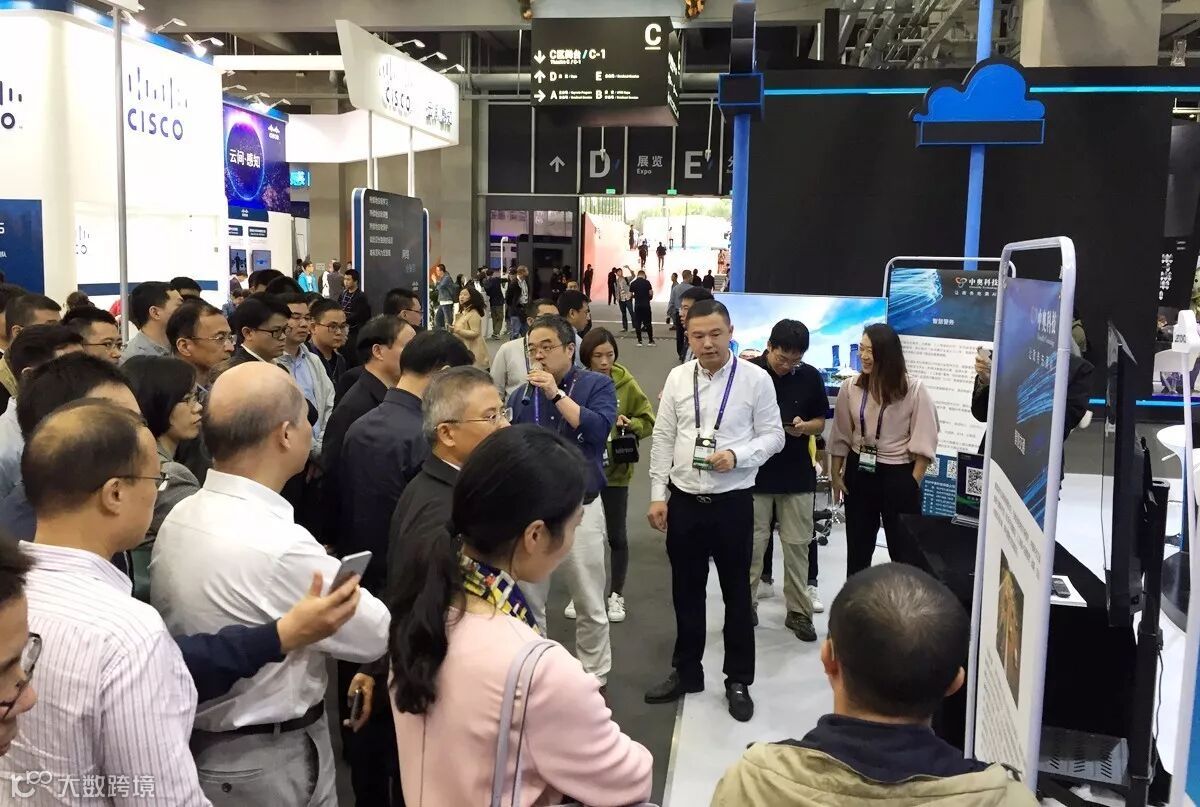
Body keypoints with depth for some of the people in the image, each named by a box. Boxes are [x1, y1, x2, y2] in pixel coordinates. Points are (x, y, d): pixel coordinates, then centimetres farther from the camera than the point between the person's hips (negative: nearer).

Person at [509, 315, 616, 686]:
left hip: (579, 509, -3)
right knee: (526, 602, 12)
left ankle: (595, 678, 25)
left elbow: (598, 429, -20)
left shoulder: (597, 385, -3)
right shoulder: (520, 395, 6)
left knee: (590, 606, 8)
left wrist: (556, 393, -19)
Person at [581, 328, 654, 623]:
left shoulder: (627, 384, -6)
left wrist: (630, 424, -19)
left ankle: (617, 595, 24)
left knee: (617, 536, 9)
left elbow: (648, 422, 0)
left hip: (615, 472, -1)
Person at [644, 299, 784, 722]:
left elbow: (773, 436, -3)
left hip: (733, 503, -3)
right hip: (684, 501, 3)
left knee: (736, 594, 10)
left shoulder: (756, 379, -7)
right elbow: (663, 439, 5)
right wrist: (657, 495, 2)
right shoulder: (677, 378, 2)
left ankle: (738, 681, 27)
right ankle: (686, 672, 32)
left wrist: (736, 456, -21)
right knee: (686, 592, 15)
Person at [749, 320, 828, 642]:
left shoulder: (811, 377, -1)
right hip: (754, 473, -2)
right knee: (752, 545, 6)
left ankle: (799, 611, 19)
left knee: (797, 545, 8)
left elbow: (820, 422, 9)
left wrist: (804, 427, -13)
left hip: (797, 475, 2)